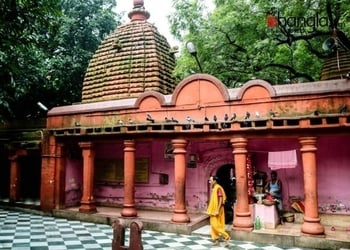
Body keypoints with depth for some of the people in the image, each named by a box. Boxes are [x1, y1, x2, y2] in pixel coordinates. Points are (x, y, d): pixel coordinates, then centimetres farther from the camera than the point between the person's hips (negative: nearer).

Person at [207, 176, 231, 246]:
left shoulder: (218, 188, -17)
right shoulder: (213, 188, 11)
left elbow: (221, 200, -21)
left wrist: (217, 210, -24)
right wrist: (210, 210, 18)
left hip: (217, 210, -10)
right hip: (213, 210, 10)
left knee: (216, 226, -8)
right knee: (213, 225, 10)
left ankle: (226, 237, 2)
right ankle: (216, 240, 17)